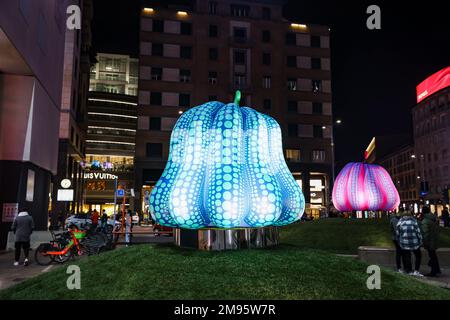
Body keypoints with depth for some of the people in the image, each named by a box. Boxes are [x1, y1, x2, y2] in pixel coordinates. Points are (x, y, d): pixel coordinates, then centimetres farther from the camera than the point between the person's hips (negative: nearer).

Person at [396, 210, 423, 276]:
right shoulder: (414, 221, -2)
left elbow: (397, 233, 4)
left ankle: (409, 271, 10)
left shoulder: (400, 222, 3)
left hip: (404, 243, 1)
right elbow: (418, 231, -4)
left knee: (406, 257, 9)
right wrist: (420, 241, 5)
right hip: (414, 242, -1)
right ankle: (416, 271, 8)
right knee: (418, 256, 14)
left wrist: (399, 242, 13)